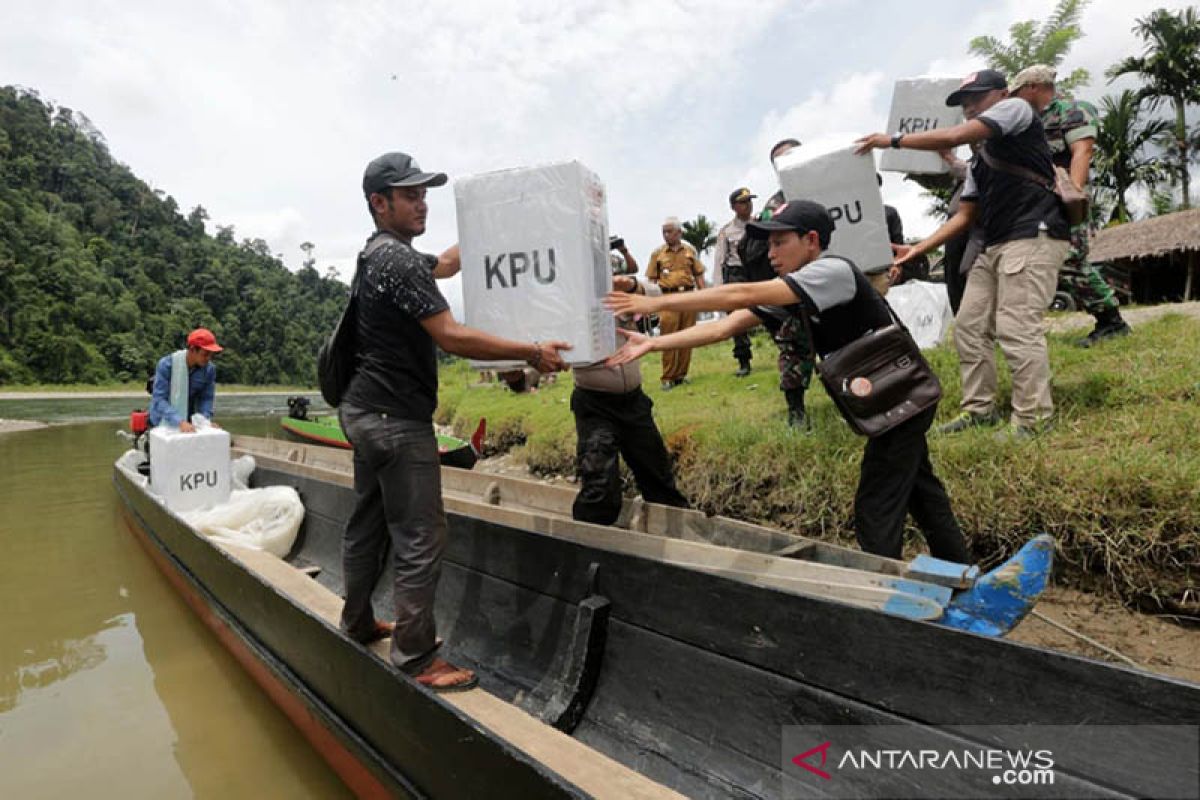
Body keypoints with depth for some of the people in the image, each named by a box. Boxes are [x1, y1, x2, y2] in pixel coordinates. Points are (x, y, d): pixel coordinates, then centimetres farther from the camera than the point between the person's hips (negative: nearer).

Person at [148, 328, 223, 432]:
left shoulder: (209, 369, -11)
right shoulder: (166, 364, -20)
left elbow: (206, 398, -4)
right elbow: (159, 399, -25)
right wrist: (180, 422, -39)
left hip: (189, 422, 3)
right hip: (164, 422, -3)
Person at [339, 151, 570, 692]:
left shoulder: (377, 255, 16)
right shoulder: (398, 260, -17)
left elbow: (445, 263, 29)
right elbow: (451, 337, -23)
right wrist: (532, 353, -20)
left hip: (365, 411, 11)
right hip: (397, 419, -11)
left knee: (368, 523, 20)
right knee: (420, 539, -4)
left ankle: (357, 624, 35)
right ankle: (416, 659, 6)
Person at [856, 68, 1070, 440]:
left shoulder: (1015, 108, 4)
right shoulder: (980, 161, 25)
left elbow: (954, 137, -12)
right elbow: (963, 216, 20)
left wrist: (893, 140, -6)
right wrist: (917, 249, 11)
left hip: (1033, 239, -9)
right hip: (995, 246, 9)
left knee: (1017, 330, -15)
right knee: (969, 326, 5)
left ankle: (1033, 417, -7)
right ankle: (980, 408, 13)